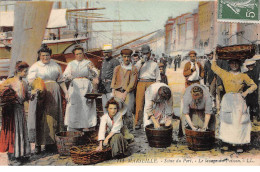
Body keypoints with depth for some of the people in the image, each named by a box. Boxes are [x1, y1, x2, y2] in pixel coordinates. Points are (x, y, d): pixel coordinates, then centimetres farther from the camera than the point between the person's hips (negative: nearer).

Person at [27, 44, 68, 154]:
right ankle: (38, 144, 3)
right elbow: (30, 80, -10)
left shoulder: (55, 65, 11)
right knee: (40, 118, -3)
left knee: (52, 118, 5)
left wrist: (66, 92, 10)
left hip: (54, 95, 3)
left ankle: (50, 143, 13)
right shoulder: (35, 66, 1)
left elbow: (61, 80, 15)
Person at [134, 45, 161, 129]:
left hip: (151, 83, 0)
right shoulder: (139, 63, 20)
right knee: (139, 102, -9)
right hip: (141, 82, 0)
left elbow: (158, 77, 16)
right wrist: (141, 64, -6)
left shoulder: (154, 64, 20)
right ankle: (138, 123, -7)